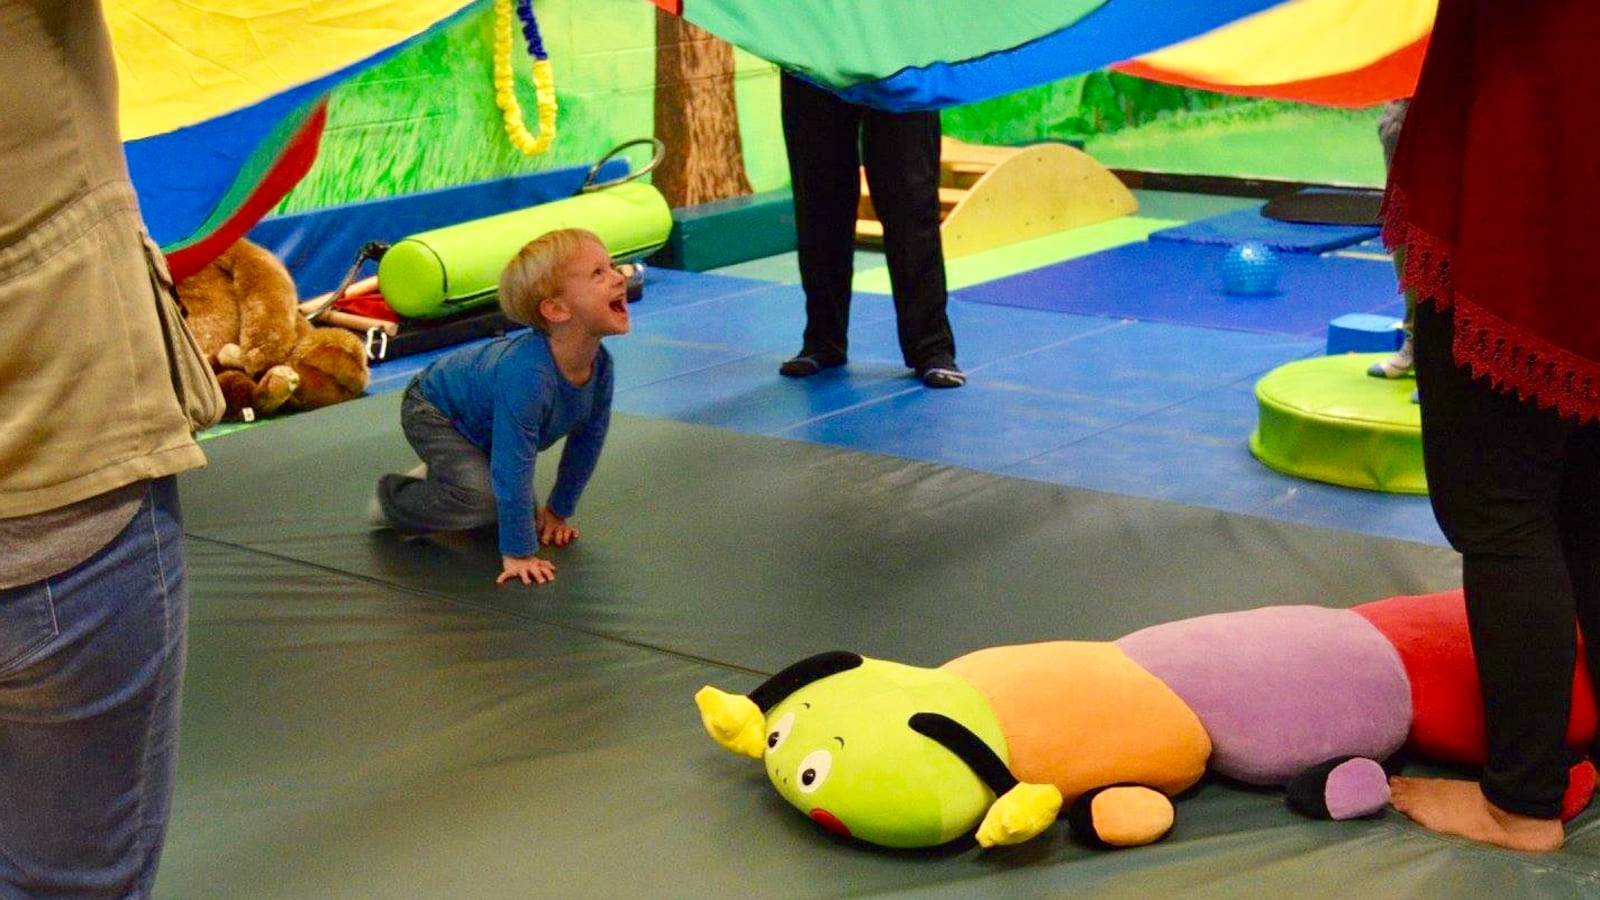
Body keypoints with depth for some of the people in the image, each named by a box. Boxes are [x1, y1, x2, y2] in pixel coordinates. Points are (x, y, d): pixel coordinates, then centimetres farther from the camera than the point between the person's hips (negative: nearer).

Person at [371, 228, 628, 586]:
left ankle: (436, 475, 36)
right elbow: (512, 469, -41)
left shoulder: (600, 363, -22)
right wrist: (517, 554, -36)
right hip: (431, 411, -8)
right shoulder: (526, 376, -45)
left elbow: (588, 439, -5)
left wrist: (558, 511, 3)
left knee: (515, 503, 11)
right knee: (482, 498, -27)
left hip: (476, 416, 8)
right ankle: (392, 500, 1)